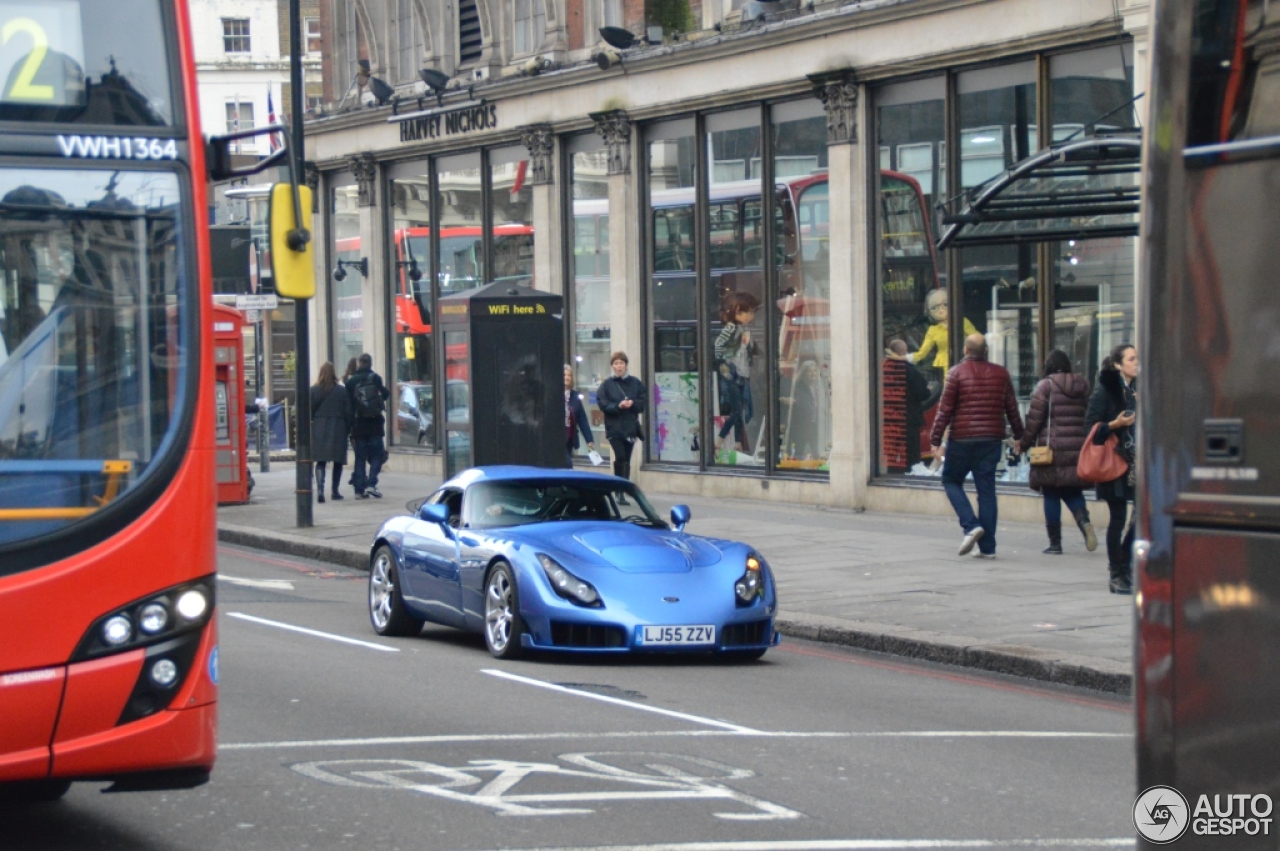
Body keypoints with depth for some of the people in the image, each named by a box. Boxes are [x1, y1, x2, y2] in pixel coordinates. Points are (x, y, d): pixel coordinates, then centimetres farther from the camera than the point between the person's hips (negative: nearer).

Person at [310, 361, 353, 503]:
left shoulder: (313, 390, -1)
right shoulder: (342, 391, -2)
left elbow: (309, 412, 0)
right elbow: (348, 413, -1)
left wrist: (309, 427, 10)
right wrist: (348, 429, 9)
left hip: (318, 429, 0)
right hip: (338, 429, 0)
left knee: (320, 461, 0)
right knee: (338, 461, 12)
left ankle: (320, 488, -20)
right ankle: (335, 491, 15)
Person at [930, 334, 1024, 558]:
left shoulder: (957, 372, -6)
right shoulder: (1000, 373, 6)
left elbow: (945, 409, -7)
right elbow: (1012, 408, 11)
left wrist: (935, 440, -4)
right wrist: (1019, 436, 22)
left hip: (962, 439, -4)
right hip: (991, 440, 4)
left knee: (951, 480, 15)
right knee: (986, 489, 6)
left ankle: (971, 525, -6)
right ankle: (987, 547, 5)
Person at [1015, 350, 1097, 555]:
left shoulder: (1045, 386, -5)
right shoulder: (1082, 386, 10)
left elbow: (1034, 419, -7)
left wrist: (1024, 443, 4)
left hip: (1052, 450, -4)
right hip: (1078, 450, 5)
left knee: (1051, 496, 3)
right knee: (1073, 491, 14)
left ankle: (1055, 543, 3)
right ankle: (1084, 521, -16)